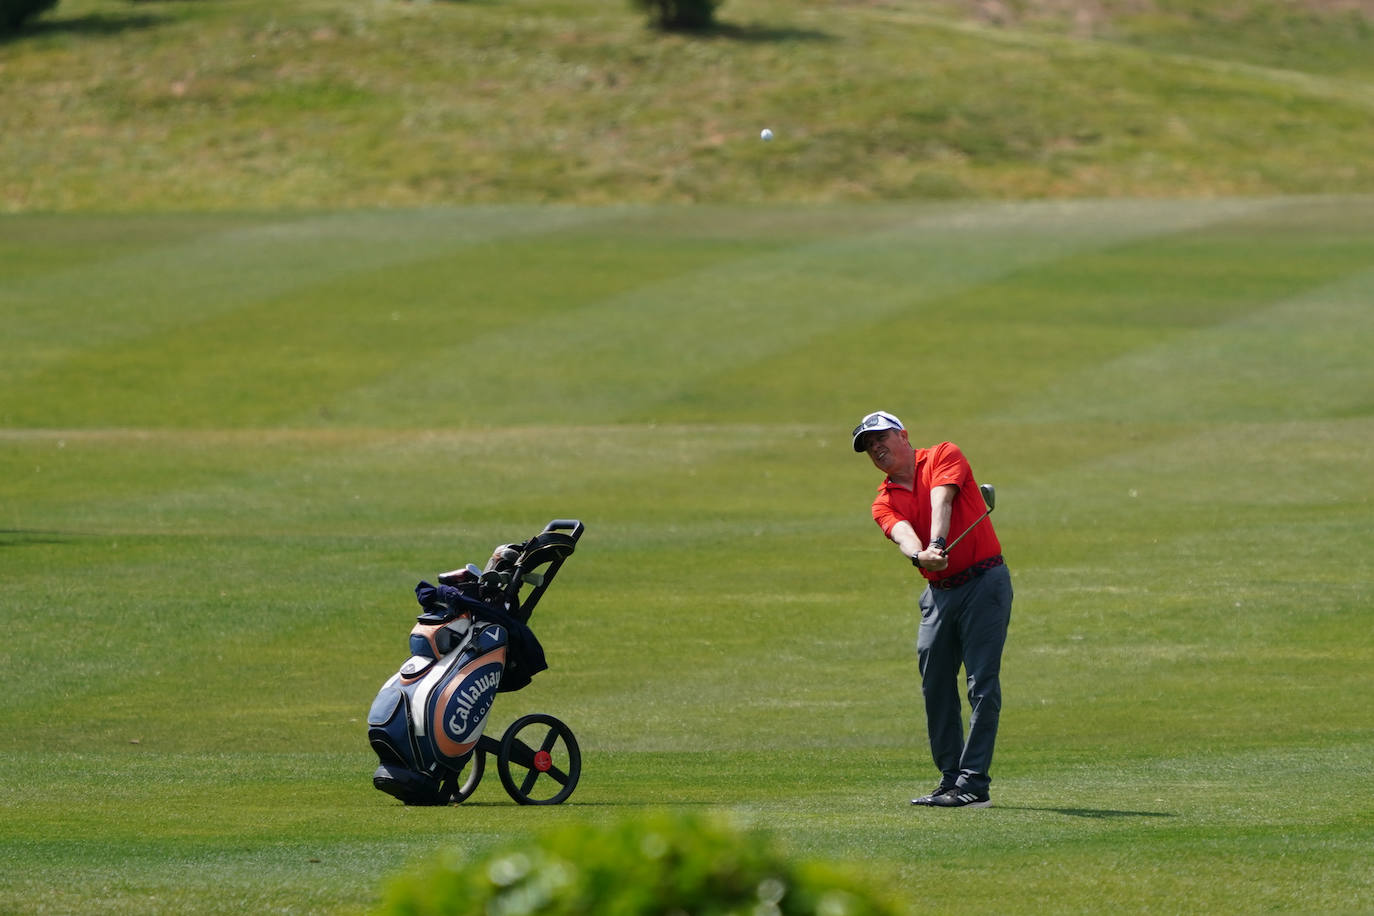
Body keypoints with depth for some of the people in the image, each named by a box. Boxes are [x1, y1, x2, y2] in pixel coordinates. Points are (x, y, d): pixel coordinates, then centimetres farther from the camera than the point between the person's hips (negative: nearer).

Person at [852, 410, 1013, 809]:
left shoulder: (944, 456, 1)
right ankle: (950, 779, 15)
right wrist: (919, 555, -33)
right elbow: (903, 534, -10)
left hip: (984, 582, -6)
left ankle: (975, 784, -13)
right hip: (938, 593, 6)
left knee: (982, 684, -10)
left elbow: (941, 500, -17)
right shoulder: (884, 504, 10)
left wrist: (937, 544, -34)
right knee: (935, 686, 5)